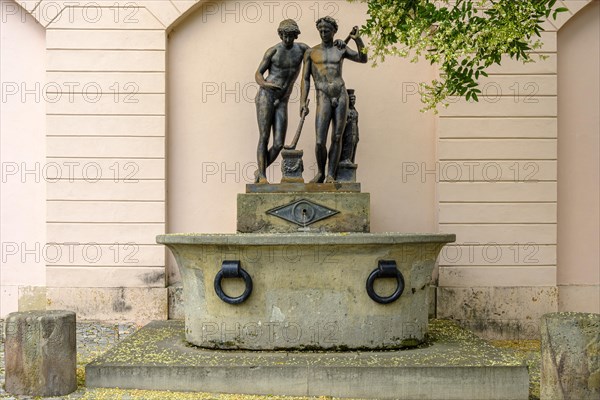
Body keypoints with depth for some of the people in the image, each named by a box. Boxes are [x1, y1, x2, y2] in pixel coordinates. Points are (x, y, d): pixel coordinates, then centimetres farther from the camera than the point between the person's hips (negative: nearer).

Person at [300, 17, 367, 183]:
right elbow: (305, 79, 4)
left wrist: (357, 39, -13)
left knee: (337, 138, 0)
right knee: (320, 142, -10)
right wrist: (303, 102, -7)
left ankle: (331, 175, 8)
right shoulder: (310, 52, 8)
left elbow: (363, 59, 1)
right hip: (323, 99, -2)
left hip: (341, 97, 2)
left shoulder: (341, 49, 13)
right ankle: (320, 173, 14)